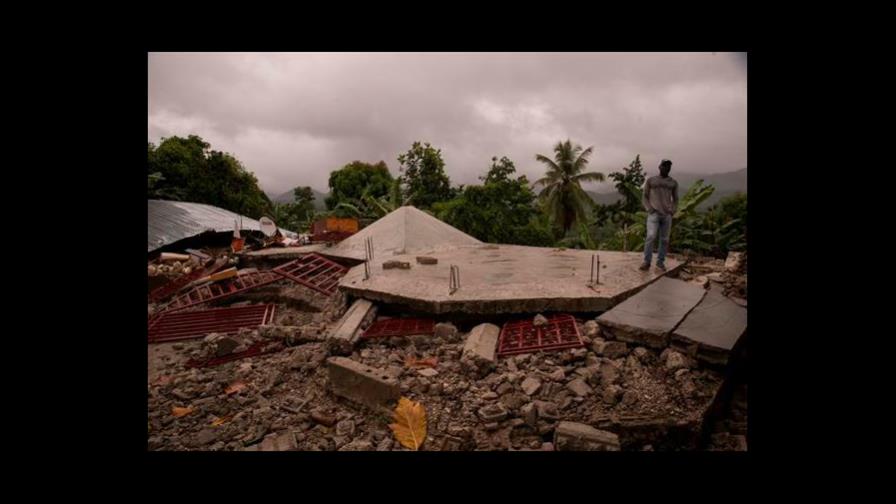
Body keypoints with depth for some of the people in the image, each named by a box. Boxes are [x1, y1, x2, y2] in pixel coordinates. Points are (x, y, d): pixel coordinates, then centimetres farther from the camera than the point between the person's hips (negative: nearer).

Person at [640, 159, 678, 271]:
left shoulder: (673, 183, 10)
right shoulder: (650, 180, 3)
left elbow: (675, 200, 15)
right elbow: (645, 197, 5)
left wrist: (672, 211, -2)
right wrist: (649, 210, -10)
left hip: (667, 215, 3)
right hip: (654, 214, -3)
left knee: (664, 239, 1)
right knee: (651, 236, -17)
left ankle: (660, 262, 10)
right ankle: (646, 262, -13)